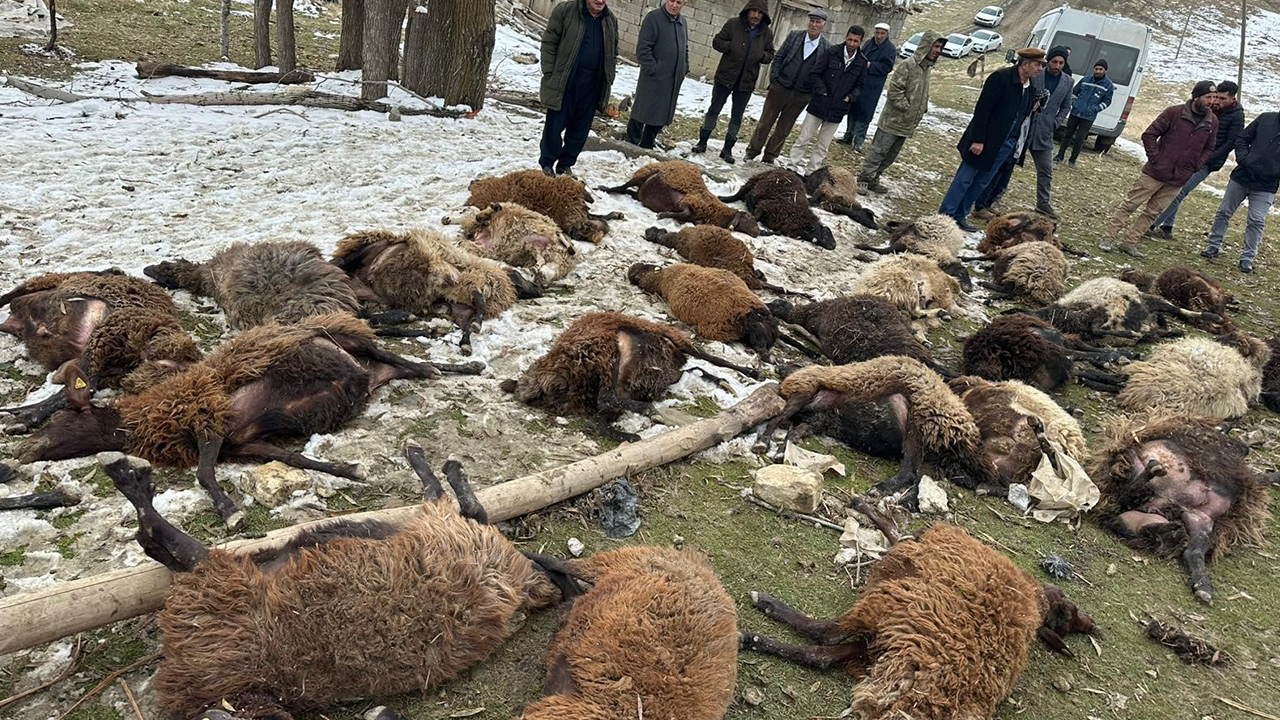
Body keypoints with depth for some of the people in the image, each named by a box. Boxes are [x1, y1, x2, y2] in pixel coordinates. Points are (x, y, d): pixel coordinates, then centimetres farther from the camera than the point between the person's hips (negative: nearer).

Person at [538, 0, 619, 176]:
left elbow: (613, 53, 19)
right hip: (564, 81, -4)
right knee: (555, 124, 2)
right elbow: (549, 43, -4)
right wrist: (549, 74, -9)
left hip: (592, 84, 4)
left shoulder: (611, 21, 9)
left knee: (581, 128, 8)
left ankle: (565, 165, 22)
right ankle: (547, 164, 17)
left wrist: (608, 80, 11)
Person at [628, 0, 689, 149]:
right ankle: (631, 145, 10)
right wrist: (652, 68, -18)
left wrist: (684, 69, 12)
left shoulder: (682, 23, 13)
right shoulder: (654, 18, -9)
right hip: (654, 77, -7)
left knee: (662, 114, 10)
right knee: (642, 110, 1)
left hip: (673, 81, 7)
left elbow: (685, 49, 23)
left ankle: (646, 146, 21)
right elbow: (642, 47, -14)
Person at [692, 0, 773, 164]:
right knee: (714, 110, 7)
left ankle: (727, 149, 16)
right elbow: (717, 41, -1)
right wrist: (731, 47, -19)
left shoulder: (767, 33, 1)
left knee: (737, 117, 7)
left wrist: (763, 55, -12)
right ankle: (702, 142, 19)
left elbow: (770, 54, 11)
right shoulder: (733, 24, -6)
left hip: (746, 81, 2)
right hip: (725, 76, -2)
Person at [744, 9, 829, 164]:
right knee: (765, 122, 7)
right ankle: (753, 151, 20)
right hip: (780, 87, 0)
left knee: (783, 129, 9)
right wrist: (773, 79, -4)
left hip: (800, 96, 0)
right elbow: (778, 58, 3)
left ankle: (770, 156, 22)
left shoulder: (827, 49, -5)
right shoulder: (794, 36, 0)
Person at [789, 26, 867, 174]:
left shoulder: (862, 62, 2)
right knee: (804, 139, 3)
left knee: (823, 146, 9)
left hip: (837, 111, 2)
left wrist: (850, 97, -4)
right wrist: (822, 92, -12)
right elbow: (815, 74, -3)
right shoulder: (832, 52, -5)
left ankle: (811, 172, 19)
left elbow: (859, 85, 13)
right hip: (818, 105, -2)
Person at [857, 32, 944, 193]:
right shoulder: (908, 65, -15)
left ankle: (873, 179, 22)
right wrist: (906, 108, -16)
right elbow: (894, 90, -19)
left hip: (907, 124, 8)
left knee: (891, 155, 13)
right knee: (878, 151, -3)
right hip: (893, 120, -8)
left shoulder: (927, 68, 12)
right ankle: (863, 178, 4)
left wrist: (919, 114, 13)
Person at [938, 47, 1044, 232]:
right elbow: (982, 110, -17)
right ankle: (945, 215, 5)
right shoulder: (1000, 77, -15)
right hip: (985, 142, -7)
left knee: (981, 182, 10)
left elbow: (1023, 116, 13)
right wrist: (977, 140, -20)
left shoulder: (1031, 87, 6)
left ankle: (960, 216, 18)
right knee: (964, 179, -1)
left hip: (1006, 145, 7)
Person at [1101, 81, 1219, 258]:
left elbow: (1209, 149, 17)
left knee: (1153, 212, 8)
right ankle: (1109, 238, 8)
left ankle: (1129, 243, 16)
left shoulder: (1212, 122, 4)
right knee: (1130, 204, 0)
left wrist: (1196, 165, 3)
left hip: (1178, 179, 4)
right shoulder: (1174, 112, -9)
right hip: (1155, 172, -4)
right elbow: (1149, 135, -6)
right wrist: (1155, 159, -11)